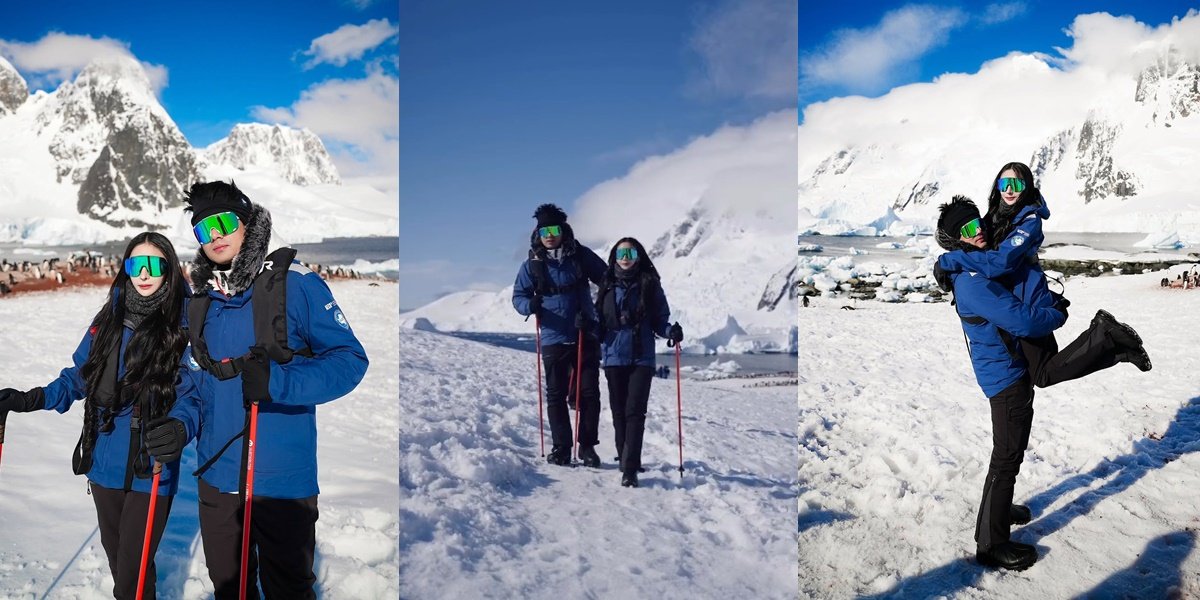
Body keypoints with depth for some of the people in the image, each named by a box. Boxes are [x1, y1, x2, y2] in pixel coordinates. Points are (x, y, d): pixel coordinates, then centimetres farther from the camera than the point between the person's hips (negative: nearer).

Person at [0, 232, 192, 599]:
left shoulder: (185, 325, -10)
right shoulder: (108, 319, 4)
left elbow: (195, 394, -12)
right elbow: (80, 376, 13)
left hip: (151, 470, -5)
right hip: (104, 463, 5)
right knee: (115, 556, 20)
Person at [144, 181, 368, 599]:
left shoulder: (293, 283, -9)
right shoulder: (201, 303, 9)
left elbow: (350, 359, -13)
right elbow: (200, 383, 16)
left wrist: (277, 382, -27)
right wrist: (181, 424, -5)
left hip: (282, 483, -5)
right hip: (216, 478, 6)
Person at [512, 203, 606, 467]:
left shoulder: (581, 255, 1)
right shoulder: (532, 264, 2)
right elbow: (518, 295, 4)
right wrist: (530, 305, -19)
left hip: (585, 336, 0)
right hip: (553, 339, 0)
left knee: (589, 393, 2)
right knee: (556, 395, 5)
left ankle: (587, 446, 15)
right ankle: (561, 448, 15)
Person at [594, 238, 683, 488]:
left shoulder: (649, 284, 3)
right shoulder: (607, 285, 11)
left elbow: (659, 319, 5)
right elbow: (599, 320, 16)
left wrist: (671, 331, -14)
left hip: (642, 358, -3)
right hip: (614, 357, 3)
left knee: (635, 412, -11)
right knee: (619, 412, 10)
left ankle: (630, 469, -13)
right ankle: (625, 459, 26)